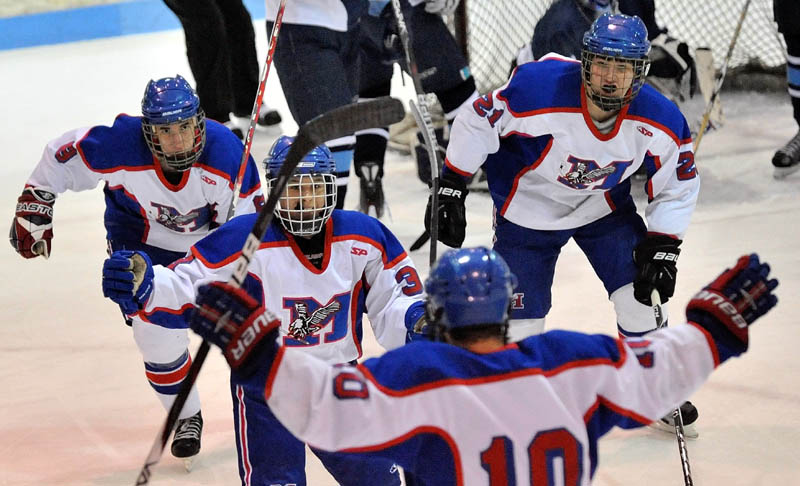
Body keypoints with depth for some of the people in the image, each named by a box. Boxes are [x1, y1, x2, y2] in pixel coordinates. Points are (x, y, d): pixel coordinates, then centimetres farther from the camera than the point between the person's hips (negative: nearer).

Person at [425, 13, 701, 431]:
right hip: (528, 205, -3)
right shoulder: (538, 91, -35)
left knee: (640, 289, -4)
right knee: (522, 317, -3)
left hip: (605, 207, 3)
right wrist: (450, 190, -15)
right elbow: (475, 123, -20)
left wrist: (662, 248, -14)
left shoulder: (660, 122, -23)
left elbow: (677, 188, -7)